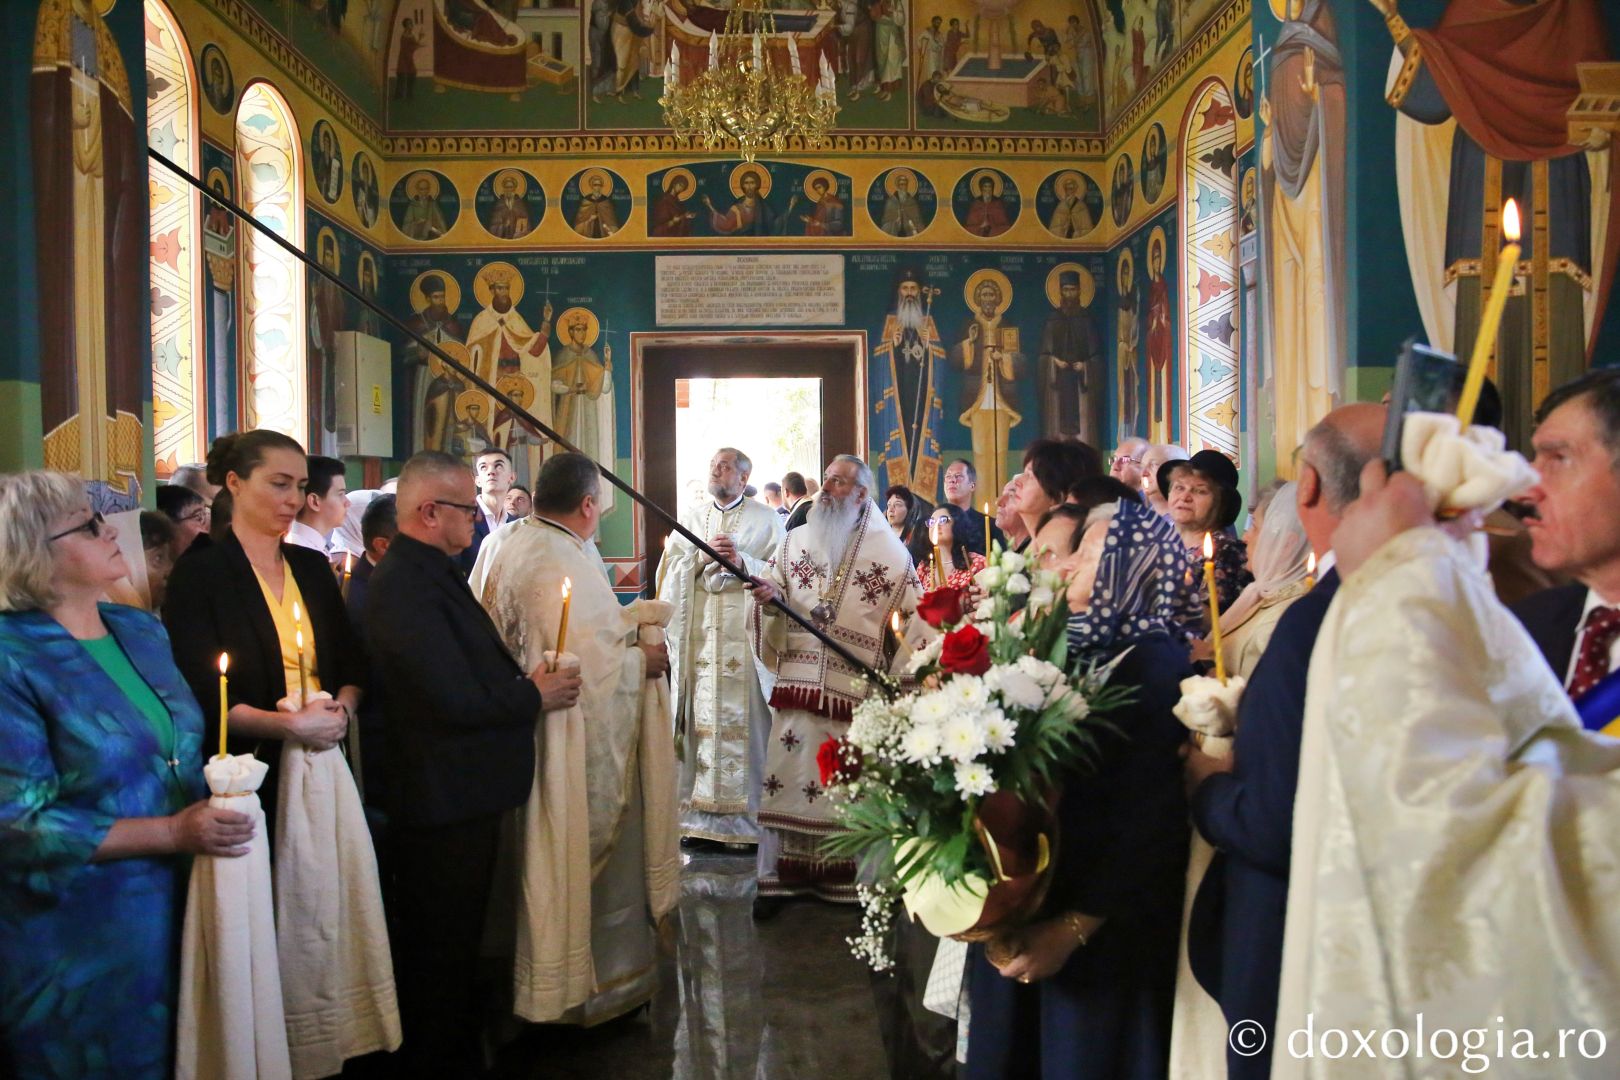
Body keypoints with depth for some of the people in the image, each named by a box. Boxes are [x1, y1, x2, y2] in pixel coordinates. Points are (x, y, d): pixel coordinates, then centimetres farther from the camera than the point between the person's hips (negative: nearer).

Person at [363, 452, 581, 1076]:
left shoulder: (431, 573, 10)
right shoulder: (406, 585, -23)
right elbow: (457, 700, -27)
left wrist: (524, 680, 1)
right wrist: (535, 696, -13)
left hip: (464, 797, 11)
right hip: (445, 802, -11)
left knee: (459, 941, 23)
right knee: (441, 949, 7)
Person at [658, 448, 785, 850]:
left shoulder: (766, 519, 8)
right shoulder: (690, 516, 17)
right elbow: (672, 570, 9)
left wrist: (742, 560, -14)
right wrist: (705, 554, -6)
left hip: (745, 636, -2)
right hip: (697, 635, 3)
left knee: (746, 722, -6)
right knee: (700, 721, -1)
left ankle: (749, 817, 1)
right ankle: (699, 817, 5)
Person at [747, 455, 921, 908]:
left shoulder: (889, 551, 4)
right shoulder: (794, 543, 11)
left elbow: (913, 620, 2)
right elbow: (771, 613, 11)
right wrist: (769, 596, -11)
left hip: (859, 691, -2)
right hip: (799, 685, 2)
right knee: (788, 777, 1)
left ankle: (853, 878, 15)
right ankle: (780, 877, 11)